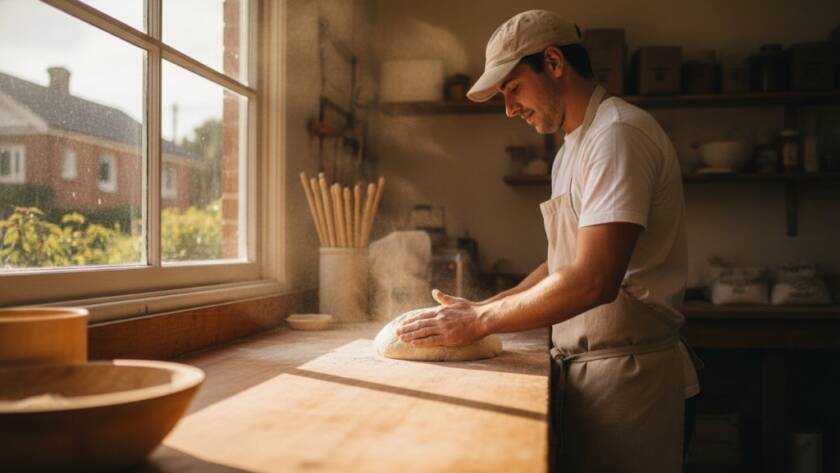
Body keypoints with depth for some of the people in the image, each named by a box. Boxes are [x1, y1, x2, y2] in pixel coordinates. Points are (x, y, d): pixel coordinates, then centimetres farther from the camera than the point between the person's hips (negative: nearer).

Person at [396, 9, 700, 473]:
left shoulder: (619, 134, -16)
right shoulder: (571, 150, 16)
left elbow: (594, 281, -24)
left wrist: (480, 319, -15)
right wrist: (486, 307, 8)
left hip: (626, 370, -8)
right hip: (584, 366, 8)